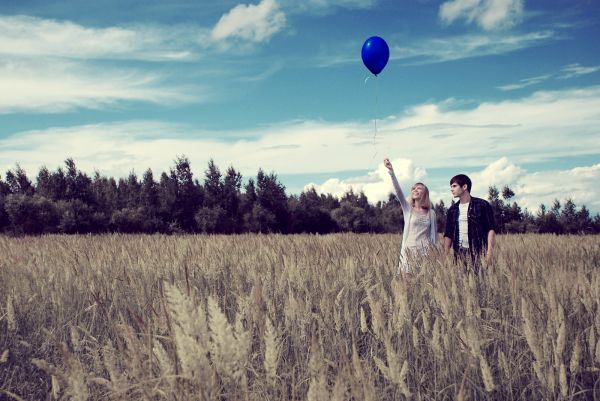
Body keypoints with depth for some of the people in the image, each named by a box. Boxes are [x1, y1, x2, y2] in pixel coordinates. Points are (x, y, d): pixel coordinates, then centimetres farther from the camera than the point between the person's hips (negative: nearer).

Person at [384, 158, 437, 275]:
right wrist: (391, 172, -26)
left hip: (426, 252, 1)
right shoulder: (407, 208, 4)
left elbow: (434, 234, 15)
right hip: (409, 250, -1)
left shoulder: (431, 212, 9)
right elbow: (398, 191, -12)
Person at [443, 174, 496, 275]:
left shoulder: (482, 205, 0)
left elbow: (491, 229, -3)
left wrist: (490, 250, -13)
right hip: (459, 253, 4)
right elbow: (448, 234, 14)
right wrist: (445, 255, 4)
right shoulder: (452, 210, 13)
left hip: (478, 251, -4)